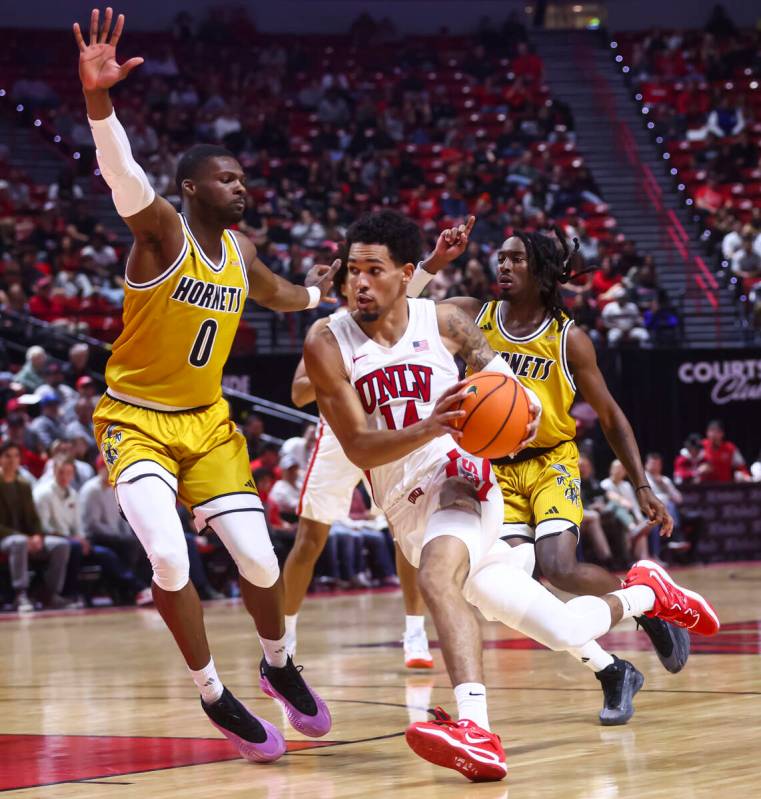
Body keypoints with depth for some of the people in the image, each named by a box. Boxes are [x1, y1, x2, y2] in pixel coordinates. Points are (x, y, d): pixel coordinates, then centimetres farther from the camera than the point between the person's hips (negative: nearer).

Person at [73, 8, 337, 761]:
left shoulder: (238, 250, 4)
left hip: (207, 421, 6)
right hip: (137, 420, -6)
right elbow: (122, 174, -39)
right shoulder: (161, 231, -17)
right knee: (170, 558, -22)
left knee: (259, 560, 0)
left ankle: (278, 666, 30)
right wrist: (97, 98, -57)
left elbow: (274, 292, 29)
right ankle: (214, 696, -2)